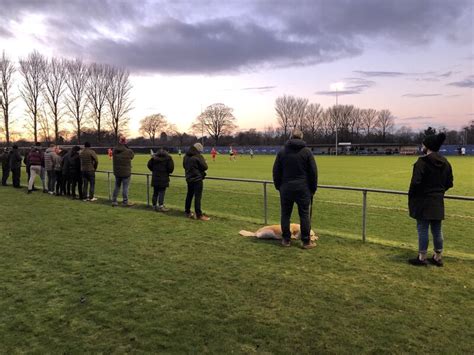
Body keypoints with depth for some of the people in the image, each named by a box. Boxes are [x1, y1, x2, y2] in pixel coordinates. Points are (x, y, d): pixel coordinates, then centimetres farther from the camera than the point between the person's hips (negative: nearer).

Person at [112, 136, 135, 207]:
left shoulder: (115, 150, -3)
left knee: (117, 187, 16)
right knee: (125, 187, 3)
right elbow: (132, 156, 2)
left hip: (117, 172, 5)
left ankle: (114, 201, 21)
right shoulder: (128, 151, -17)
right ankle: (125, 202, 8)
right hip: (126, 172, -5)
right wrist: (127, 147, 0)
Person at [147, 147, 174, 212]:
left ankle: (154, 205, 20)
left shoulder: (154, 157, 9)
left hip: (155, 177, 5)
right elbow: (171, 167, -11)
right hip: (163, 178, -5)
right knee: (161, 192, -4)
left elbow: (149, 165, 7)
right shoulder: (168, 158, -4)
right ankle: (160, 206, -7)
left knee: (155, 192, 13)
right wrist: (168, 172, 9)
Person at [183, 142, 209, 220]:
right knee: (198, 196, -5)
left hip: (189, 179, 8)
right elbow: (205, 167, -14)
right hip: (197, 179, -7)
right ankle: (199, 215, -4)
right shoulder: (198, 156, -18)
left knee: (189, 195, 18)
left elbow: (184, 166, 19)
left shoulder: (186, 156, 6)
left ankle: (187, 212, 28)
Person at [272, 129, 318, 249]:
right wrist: (313, 188, 8)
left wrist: (278, 186, 16)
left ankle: (286, 240, 16)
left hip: (286, 188, 2)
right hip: (303, 188, -1)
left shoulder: (282, 152, 4)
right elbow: (313, 172, -1)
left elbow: (276, 171, 7)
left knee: (285, 214, 10)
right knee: (305, 215, 4)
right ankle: (306, 241, 8)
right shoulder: (307, 152, -1)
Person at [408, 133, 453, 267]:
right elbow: (449, 183, 11)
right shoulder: (445, 162, 8)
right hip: (438, 201, 7)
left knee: (423, 229, 1)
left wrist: (411, 198, -6)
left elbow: (415, 182, -18)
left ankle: (422, 258, 8)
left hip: (423, 201, -7)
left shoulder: (422, 161, -15)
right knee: (437, 230, 13)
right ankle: (438, 257, 23)